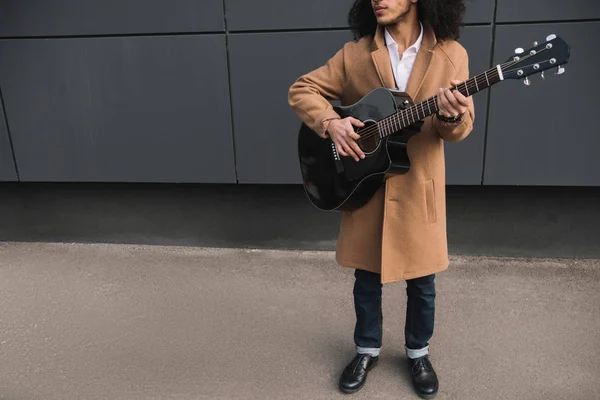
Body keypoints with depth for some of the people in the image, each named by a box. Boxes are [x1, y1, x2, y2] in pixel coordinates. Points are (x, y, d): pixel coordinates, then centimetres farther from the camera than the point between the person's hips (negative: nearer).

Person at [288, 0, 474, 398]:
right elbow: (302, 89, 1)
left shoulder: (451, 54, -3)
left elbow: (462, 128, -4)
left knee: (421, 281, 13)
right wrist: (329, 122, -17)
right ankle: (368, 349, 36)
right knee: (367, 278, 13)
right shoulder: (354, 54, -3)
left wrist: (452, 116, -28)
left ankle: (418, 352, 38)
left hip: (419, 189, 0)